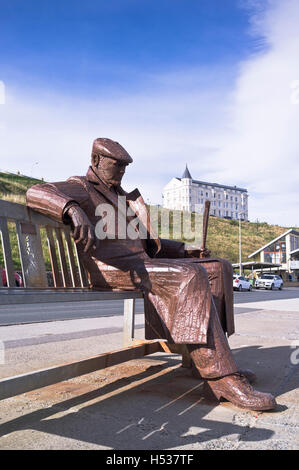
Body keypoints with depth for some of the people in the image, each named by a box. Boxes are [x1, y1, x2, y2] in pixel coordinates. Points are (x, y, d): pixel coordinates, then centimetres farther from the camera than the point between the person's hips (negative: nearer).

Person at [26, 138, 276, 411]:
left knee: (219, 269, -1)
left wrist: (183, 249, 20)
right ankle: (222, 379, -30)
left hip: (141, 263, 9)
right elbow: (38, 193, -16)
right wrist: (74, 210, -37)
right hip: (112, 269, -9)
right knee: (191, 277, -30)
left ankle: (201, 357, -8)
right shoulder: (81, 188, 5)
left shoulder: (121, 197, 31)